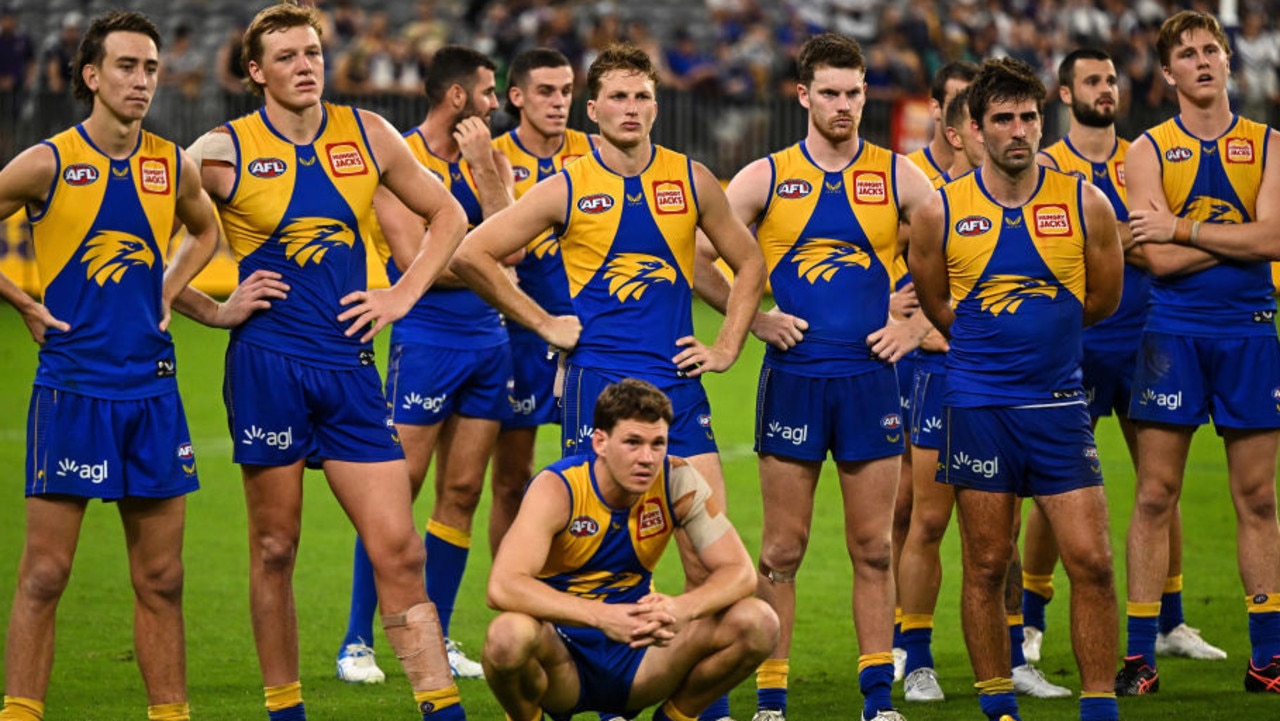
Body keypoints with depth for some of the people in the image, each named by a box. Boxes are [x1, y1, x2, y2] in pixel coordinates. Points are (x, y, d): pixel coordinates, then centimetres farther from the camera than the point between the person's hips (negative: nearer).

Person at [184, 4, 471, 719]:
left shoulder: (367, 135, 7)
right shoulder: (224, 151, -3)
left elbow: (448, 214, 18)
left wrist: (403, 294, 7)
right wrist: (214, 304, -3)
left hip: (350, 366, 2)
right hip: (266, 364, -2)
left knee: (398, 546, -3)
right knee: (275, 547, 4)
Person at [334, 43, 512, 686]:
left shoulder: (489, 161, 11)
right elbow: (414, 259, -15)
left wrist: (482, 166, -8)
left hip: (487, 338, 6)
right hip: (426, 337, -6)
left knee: (461, 492, 7)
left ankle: (434, 639, 15)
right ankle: (357, 641, 0)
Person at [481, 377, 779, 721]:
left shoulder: (677, 482, -8)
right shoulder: (558, 488, -20)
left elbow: (738, 571, -10)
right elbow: (503, 586, -33)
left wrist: (681, 608, -33)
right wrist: (602, 617, -45)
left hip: (635, 656, 4)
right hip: (563, 664, -3)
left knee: (757, 623, -17)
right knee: (509, 635, -39)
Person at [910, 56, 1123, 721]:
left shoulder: (1085, 204, 1)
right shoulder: (941, 212, -1)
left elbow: (1103, 299, 14)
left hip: (1058, 403, 1)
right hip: (977, 405, 0)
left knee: (1091, 562, -5)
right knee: (986, 567, 4)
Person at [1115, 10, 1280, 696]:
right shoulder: (1148, 151, 2)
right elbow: (1159, 259, -10)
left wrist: (1181, 228, -10)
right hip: (1173, 334, -1)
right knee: (1155, 496, -2)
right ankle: (1139, 655, 2)